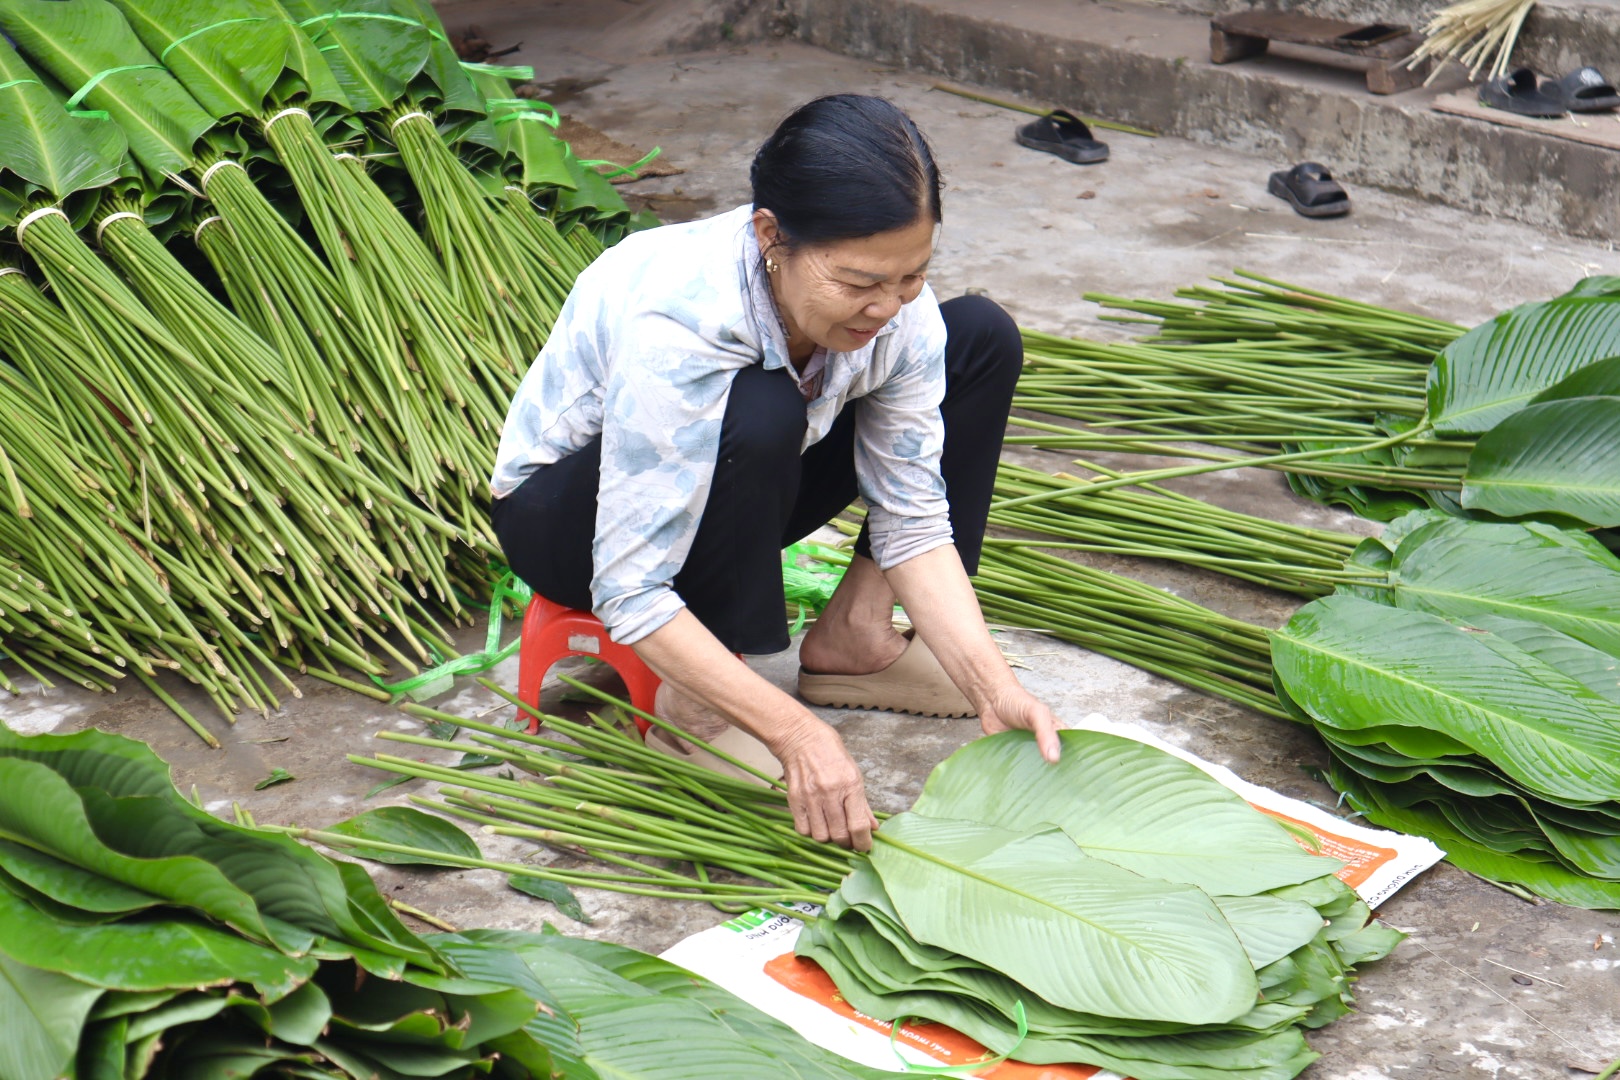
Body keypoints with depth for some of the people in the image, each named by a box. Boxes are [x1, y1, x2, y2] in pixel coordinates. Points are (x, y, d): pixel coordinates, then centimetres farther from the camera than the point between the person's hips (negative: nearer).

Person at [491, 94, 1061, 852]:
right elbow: (629, 596, -37)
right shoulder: (673, 329, -39)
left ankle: (853, 634, -4)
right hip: (561, 514, -6)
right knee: (758, 417, -40)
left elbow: (913, 519, -14)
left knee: (981, 339, -8)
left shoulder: (895, 308, -21)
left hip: (737, 488, 6)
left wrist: (993, 686, -27)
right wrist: (795, 731, -42)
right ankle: (696, 705, -19)